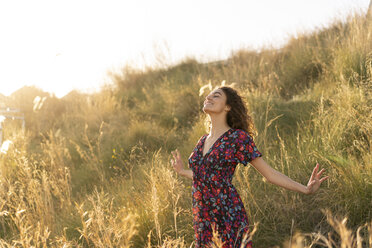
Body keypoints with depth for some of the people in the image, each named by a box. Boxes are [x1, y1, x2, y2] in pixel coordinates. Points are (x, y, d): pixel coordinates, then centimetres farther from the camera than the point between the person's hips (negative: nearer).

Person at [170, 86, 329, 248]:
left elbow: (270, 174, -4)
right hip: (202, 219, 6)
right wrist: (183, 171, 37)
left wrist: (306, 189, -13)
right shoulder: (203, 141, 13)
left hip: (229, 216, -6)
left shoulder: (238, 137, -5)